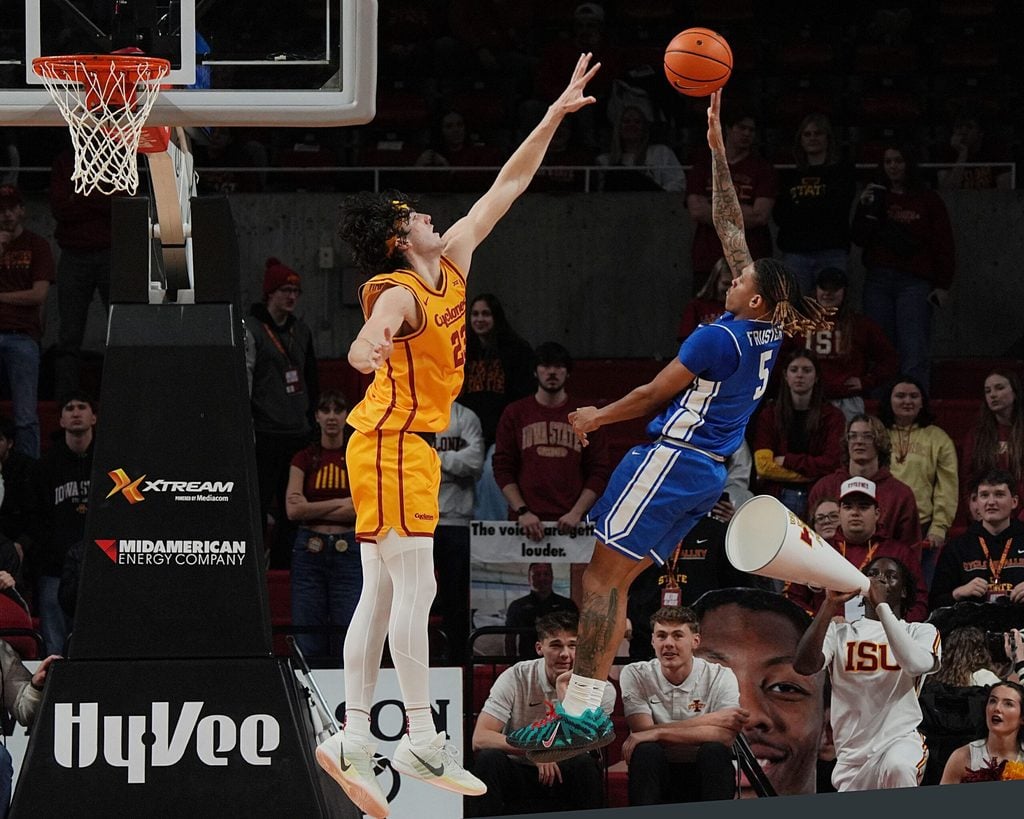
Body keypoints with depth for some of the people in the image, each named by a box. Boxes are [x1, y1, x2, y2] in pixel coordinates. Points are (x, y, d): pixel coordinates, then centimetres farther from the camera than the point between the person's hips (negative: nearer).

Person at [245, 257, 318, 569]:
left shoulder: (301, 331, 16)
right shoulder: (251, 330, -5)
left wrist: (311, 421, 20)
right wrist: (245, 426, -17)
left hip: (298, 434, 7)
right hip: (265, 434, -7)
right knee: (258, 505, -8)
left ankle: (283, 565, 14)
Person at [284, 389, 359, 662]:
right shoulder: (304, 459, 7)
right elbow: (293, 509, -6)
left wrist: (312, 509, -8)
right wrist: (342, 502, -8)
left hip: (349, 550, -1)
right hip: (310, 550, 1)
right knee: (308, 643, 0)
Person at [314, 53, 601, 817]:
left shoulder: (453, 262, 9)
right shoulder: (397, 294, -15)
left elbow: (506, 187, 15)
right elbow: (364, 349, -35)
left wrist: (555, 117, 12)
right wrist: (369, 347, -59)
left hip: (413, 445, 9)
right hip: (390, 444, -9)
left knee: (383, 595, 5)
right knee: (415, 588, -11)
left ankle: (353, 739, 3)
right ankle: (423, 739, -12)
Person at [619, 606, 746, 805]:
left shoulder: (721, 677, -5)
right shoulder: (635, 675, -3)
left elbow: (725, 736, -20)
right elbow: (643, 729, -16)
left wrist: (658, 733, -26)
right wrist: (711, 719, -17)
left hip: (704, 777, 0)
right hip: (655, 775, 0)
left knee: (714, 750, -30)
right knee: (647, 751, -31)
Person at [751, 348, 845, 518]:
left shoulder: (831, 416, 7)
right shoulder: (769, 414, 10)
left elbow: (832, 463, -4)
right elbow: (763, 466, 0)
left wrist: (787, 460, -4)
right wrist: (812, 472, -4)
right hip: (777, 496, 1)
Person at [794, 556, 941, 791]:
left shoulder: (921, 632, 10)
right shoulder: (840, 633, 13)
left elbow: (917, 664, -15)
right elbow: (804, 665, -8)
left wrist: (882, 605, -12)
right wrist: (830, 604, -13)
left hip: (901, 739, -4)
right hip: (852, 752, 4)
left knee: (897, 767, -39)